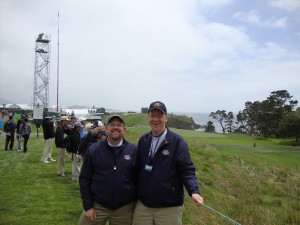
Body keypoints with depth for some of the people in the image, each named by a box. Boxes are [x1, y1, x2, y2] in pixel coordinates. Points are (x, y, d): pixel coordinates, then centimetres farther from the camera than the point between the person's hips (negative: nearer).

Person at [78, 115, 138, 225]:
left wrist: (137, 205, 3)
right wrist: (88, 206, -3)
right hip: (97, 205, 0)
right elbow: (84, 179, 0)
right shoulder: (93, 150, -3)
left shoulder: (134, 150, -4)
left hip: (124, 208, 0)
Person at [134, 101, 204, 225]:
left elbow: (187, 170, -12)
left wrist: (194, 191, -27)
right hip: (142, 205, 4)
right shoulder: (143, 140, 5)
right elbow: (139, 168, 9)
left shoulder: (177, 141, -9)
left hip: (169, 207, -4)